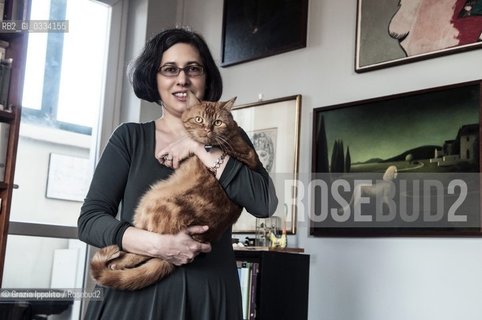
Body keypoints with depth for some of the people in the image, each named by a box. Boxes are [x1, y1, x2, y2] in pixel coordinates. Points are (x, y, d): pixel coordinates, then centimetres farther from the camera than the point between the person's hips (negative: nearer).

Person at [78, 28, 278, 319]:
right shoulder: (130, 137, 3)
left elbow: (265, 204, -10)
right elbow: (90, 220, -4)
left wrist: (202, 149, -13)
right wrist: (157, 244, -18)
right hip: (135, 296, 0)